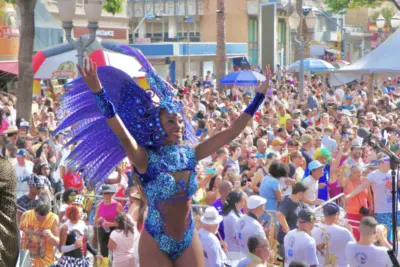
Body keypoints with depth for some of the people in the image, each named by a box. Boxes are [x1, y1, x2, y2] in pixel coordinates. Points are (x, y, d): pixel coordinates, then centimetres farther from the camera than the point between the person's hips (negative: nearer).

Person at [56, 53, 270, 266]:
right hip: (156, 243, -5)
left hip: (188, 241, 5)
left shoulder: (190, 155, 0)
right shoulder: (147, 160, -14)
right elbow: (123, 135, -32)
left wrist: (259, 95, 0)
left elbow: (232, 132, 2)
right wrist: (97, 92, -46)